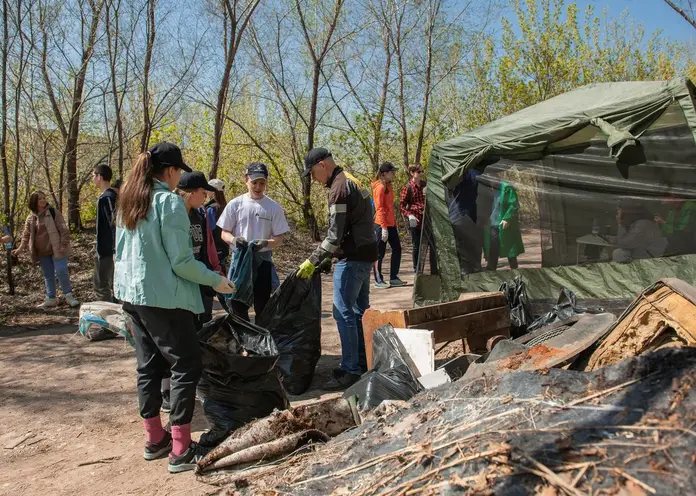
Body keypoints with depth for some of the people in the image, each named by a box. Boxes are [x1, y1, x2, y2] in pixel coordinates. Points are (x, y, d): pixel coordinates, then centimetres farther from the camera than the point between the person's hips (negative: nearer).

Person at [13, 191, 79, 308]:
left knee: (61, 271, -13)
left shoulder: (53, 212, -6)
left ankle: (68, 295, 0)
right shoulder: (31, 218, 8)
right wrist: (21, 248, -2)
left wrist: (64, 245, -16)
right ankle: (51, 299, 19)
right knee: (48, 276, 11)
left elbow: (63, 230, -10)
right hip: (42, 252, 5)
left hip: (56, 249, -5)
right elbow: (26, 235, 11)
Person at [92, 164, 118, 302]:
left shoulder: (106, 198, -17)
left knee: (100, 284, -3)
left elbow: (114, 224, -23)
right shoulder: (112, 195, 13)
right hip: (110, 248, 10)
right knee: (113, 283, 14)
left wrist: (115, 250, -24)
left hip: (106, 249, -10)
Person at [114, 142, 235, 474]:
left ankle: (154, 440, 24)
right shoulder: (169, 201, -15)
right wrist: (216, 280, -6)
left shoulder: (128, 202, 11)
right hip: (163, 297, -9)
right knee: (186, 366, -1)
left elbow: (121, 250, 18)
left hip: (132, 294, 9)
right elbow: (181, 261, -17)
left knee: (149, 366, 15)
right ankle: (181, 450, 0)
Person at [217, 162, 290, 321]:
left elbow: (279, 239, -2)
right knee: (237, 305, 8)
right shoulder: (235, 204, 0)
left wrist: (265, 243, -23)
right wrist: (234, 239, -19)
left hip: (263, 261, -1)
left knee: (262, 306, 7)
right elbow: (224, 233, 3)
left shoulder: (274, 207, -2)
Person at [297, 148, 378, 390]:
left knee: (343, 312, -7)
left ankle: (350, 370, -3)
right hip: (365, 254, 10)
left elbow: (335, 235, -21)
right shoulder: (352, 181, 15)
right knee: (359, 310, 15)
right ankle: (363, 363, 24)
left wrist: (313, 261, -16)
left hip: (352, 258, -10)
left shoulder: (339, 188, -16)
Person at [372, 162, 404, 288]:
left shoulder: (388, 186, 14)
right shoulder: (380, 187, -13)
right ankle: (378, 280, 9)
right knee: (380, 253, 0)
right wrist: (384, 227, -21)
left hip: (391, 224, 9)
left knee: (397, 249, 11)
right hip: (381, 225, -9)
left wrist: (394, 223, 14)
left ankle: (394, 278, 18)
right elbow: (379, 208, -17)